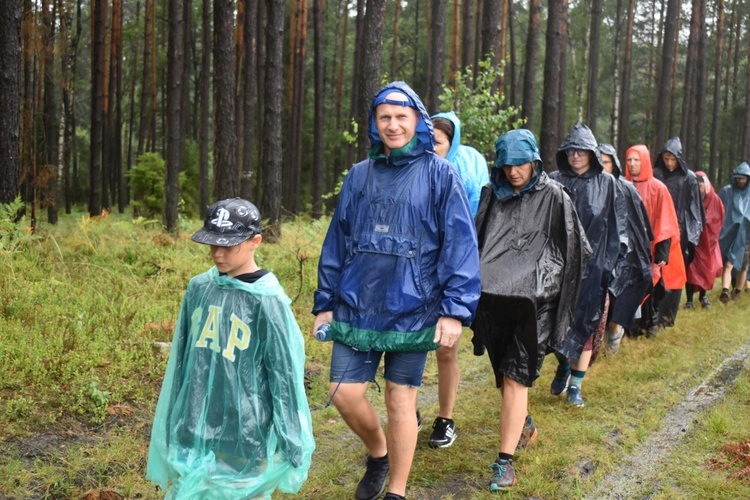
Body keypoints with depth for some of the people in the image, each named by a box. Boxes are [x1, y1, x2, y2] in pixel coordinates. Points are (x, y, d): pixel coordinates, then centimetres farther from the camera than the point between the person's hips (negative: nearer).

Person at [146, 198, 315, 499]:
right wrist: (172, 426, 14)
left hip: (244, 440, -4)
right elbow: (181, 362, 9)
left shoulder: (267, 302, -13)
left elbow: (284, 376, -9)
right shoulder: (199, 288, 1)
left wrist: (293, 447, -6)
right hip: (193, 434, 5)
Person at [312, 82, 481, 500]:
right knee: (346, 394, 3)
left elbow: (460, 245, -8)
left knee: (401, 401, 5)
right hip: (356, 308, 4)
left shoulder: (440, 175, -3)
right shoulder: (360, 176, 8)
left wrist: (455, 310, -14)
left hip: (412, 312, -3)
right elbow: (337, 242, 11)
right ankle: (378, 453, 33)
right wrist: (325, 303, 11)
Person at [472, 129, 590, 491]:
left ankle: (505, 461, -6)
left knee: (515, 379, -9)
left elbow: (575, 249, 2)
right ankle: (525, 425, 42)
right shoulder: (491, 196, 10)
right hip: (493, 298, 4)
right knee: (505, 375, 15)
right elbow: (475, 241, 16)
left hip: (533, 300, -4)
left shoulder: (553, 197, -1)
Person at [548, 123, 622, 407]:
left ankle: (576, 384, 11)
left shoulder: (607, 184, 3)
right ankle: (563, 367, 30)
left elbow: (615, 227, 4)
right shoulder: (554, 182, 4)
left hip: (592, 265, 0)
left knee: (587, 323, 1)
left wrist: (610, 263, -3)